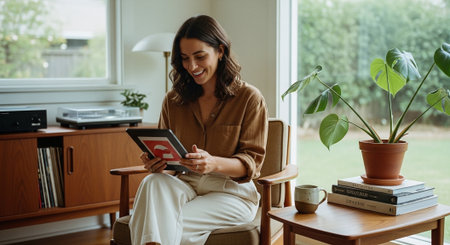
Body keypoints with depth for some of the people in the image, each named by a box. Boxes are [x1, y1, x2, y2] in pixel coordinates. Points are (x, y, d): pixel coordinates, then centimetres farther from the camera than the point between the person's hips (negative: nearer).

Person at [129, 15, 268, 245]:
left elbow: (252, 162, -5)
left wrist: (214, 163, -26)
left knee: (166, 225, -31)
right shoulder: (173, 100, 10)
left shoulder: (249, 98, -1)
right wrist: (155, 161, -11)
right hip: (185, 186, 4)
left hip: (232, 191, -3)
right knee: (153, 182, -32)